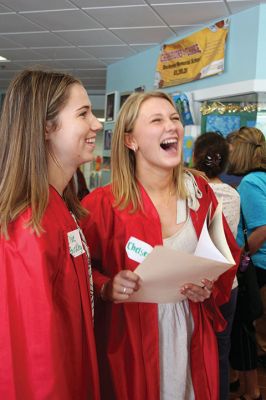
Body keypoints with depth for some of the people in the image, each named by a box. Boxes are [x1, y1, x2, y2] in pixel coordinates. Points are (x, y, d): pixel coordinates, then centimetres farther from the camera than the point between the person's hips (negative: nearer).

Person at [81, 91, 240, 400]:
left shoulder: (200, 192, 0)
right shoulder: (103, 204, -13)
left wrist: (210, 289, -8)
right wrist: (107, 288, -24)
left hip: (191, 337, 4)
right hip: (130, 342, -3)